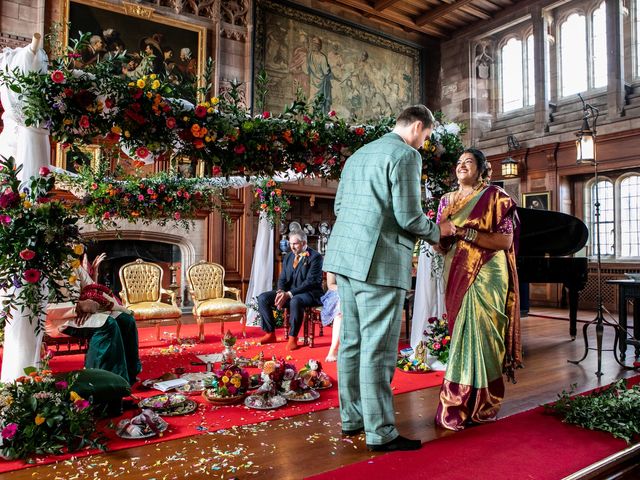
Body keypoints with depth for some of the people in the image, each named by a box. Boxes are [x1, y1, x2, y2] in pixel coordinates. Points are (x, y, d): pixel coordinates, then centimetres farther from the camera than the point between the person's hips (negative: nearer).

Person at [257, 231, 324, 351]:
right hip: (288, 292, 7)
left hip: (309, 293, -7)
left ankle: (293, 337, -23)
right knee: (262, 298, -10)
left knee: (295, 301, -40)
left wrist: (289, 294, -24)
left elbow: (310, 282, -18)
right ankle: (270, 333, 0)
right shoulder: (288, 257, 14)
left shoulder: (315, 257, -9)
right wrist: (281, 291, -11)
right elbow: (282, 279, 13)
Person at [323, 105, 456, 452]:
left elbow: (339, 206, 19)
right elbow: (408, 216, -13)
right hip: (380, 263, -8)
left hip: (346, 257, 9)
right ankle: (380, 433, 8)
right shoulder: (406, 155, -6)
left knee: (352, 341, 14)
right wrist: (436, 232, 5)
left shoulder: (358, 155, 19)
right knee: (378, 349, -2)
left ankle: (351, 418, 24)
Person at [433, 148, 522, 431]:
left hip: (485, 276, -5)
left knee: (478, 332, -6)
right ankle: (465, 401, 17)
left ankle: (475, 405, 5)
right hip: (457, 275, 5)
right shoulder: (447, 200, 13)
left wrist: (467, 233, -19)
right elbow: (441, 246, 13)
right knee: (462, 333, 6)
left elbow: (505, 240, -10)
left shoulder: (494, 197, -2)